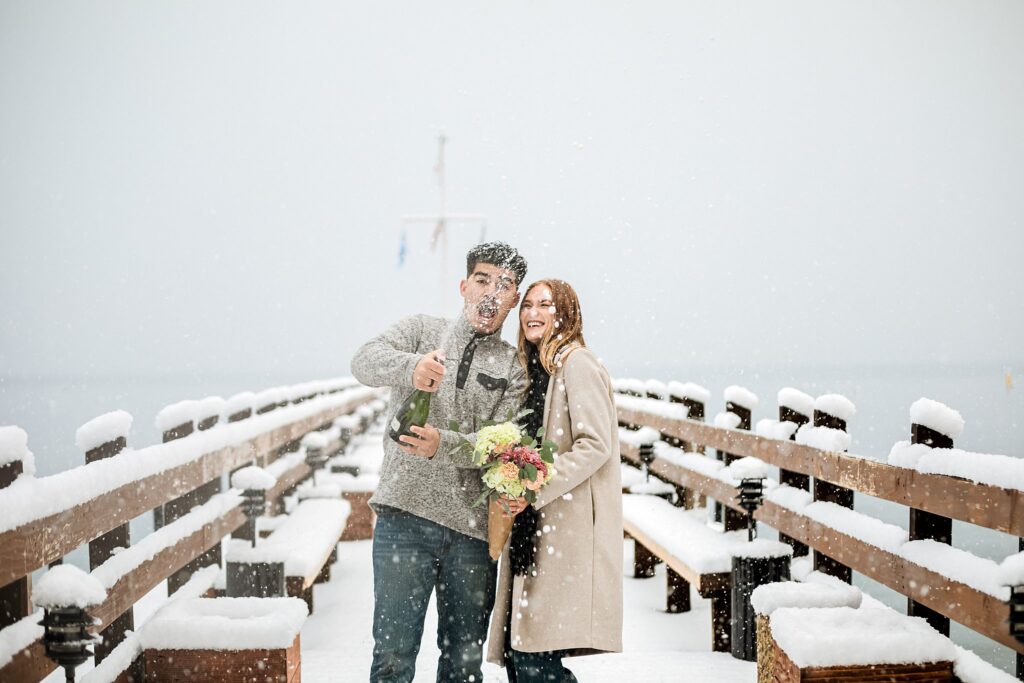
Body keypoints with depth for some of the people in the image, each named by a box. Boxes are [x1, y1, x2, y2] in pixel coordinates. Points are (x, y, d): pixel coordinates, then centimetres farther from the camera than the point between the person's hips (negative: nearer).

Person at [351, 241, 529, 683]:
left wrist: (443, 445, -22)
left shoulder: (516, 368, 11)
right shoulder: (422, 331, 11)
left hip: (473, 530, 2)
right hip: (405, 517, -1)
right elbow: (365, 361, -8)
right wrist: (410, 367, -30)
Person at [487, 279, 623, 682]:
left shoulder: (577, 364, -5)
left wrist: (535, 489, -19)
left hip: (569, 531, -9)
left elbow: (595, 445, -15)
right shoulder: (536, 369, 21)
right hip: (533, 532, 9)